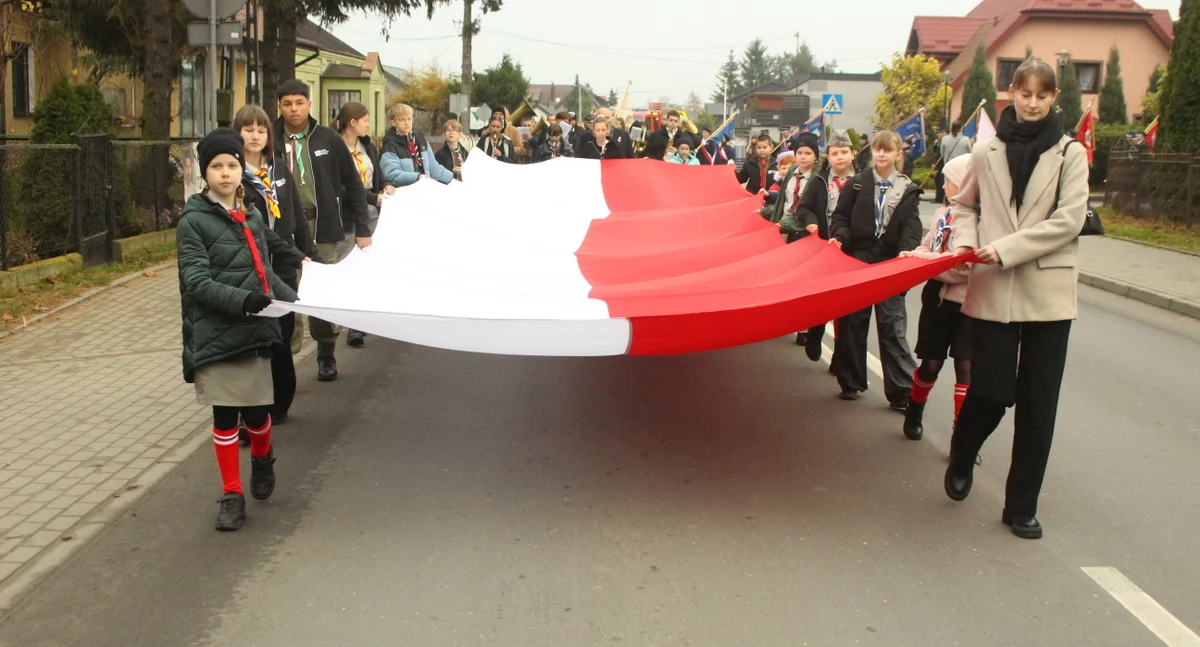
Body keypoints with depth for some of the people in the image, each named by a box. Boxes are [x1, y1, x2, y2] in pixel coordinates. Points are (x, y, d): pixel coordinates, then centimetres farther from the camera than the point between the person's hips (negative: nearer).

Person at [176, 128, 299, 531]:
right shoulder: (193, 221, -5)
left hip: (254, 330, 4)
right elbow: (197, 282, -12)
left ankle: (262, 459, 38)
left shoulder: (252, 217, 12)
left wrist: (293, 299, 3)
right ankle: (232, 494, 17)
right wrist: (241, 300, -26)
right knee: (225, 415, 1)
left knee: (256, 410, 6)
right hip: (216, 334, -4)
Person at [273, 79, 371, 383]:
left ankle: (326, 355, 20)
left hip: (326, 228, 0)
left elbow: (353, 186, 3)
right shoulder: (272, 142, 2)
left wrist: (362, 229, -2)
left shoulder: (329, 139, 2)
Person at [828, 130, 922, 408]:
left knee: (892, 328, -2)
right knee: (852, 323, 8)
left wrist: (907, 251, -24)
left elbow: (912, 227, -6)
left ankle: (902, 391, 0)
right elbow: (841, 215, 3)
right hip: (856, 260, 1)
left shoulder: (909, 190, 4)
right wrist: (838, 237, -17)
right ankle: (851, 382, 19)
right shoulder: (857, 183, 6)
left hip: (890, 265, -1)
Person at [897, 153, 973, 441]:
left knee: (965, 366, -4)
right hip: (938, 298, 5)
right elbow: (927, 247, 14)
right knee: (931, 363, 10)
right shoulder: (944, 213, 6)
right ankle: (914, 411, 33)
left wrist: (920, 258, -18)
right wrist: (913, 256, -8)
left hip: (967, 302, -5)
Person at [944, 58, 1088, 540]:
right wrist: (966, 243, -3)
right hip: (993, 291, 0)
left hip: (1049, 292, 0)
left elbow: (1069, 220, -7)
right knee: (991, 390, -2)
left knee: (1037, 402, 3)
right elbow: (963, 204, 17)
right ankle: (961, 459, 31)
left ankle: (1022, 506, 16)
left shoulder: (1070, 154, 2)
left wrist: (1008, 248, -15)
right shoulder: (988, 152, 6)